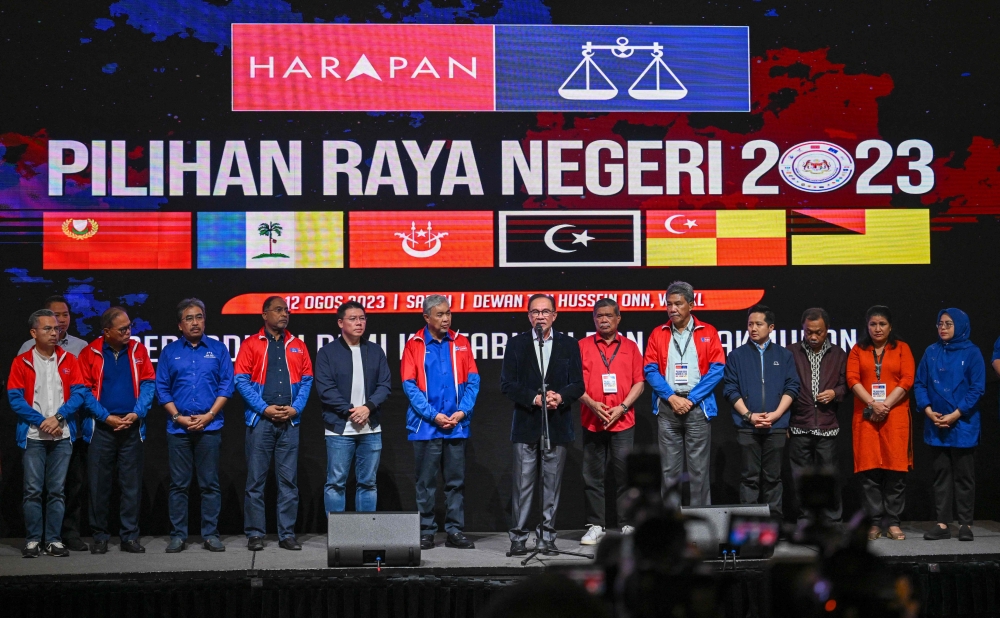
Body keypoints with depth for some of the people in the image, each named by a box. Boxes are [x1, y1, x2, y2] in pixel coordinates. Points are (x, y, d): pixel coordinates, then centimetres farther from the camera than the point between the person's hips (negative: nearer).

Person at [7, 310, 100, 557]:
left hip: (62, 436, 2)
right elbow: (15, 398, -4)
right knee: (33, 490, -2)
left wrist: (58, 417, -13)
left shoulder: (69, 360, 8)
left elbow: (80, 393, 1)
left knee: (57, 490, 3)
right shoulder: (21, 362, 3)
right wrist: (41, 421, -13)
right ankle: (33, 539, 6)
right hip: (33, 436, -2)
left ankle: (54, 539, 9)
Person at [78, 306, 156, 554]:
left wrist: (136, 414, -10)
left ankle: (130, 536, 10)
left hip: (132, 426, 1)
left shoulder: (137, 349, 5)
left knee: (132, 483, 3)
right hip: (101, 427, -1)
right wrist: (106, 417, -10)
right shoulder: (90, 353, 0)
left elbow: (148, 384, 3)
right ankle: (100, 536, 12)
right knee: (99, 483, 3)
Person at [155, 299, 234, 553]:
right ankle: (177, 535, 9)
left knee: (210, 483, 2)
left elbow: (226, 386, 2)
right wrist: (178, 417, -6)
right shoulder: (170, 351, 8)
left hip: (210, 427, 0)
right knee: (178, 484, 3)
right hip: (178, 427, 1)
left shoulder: (218, 349, 6)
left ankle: (211, 534, 8)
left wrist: (209, 415, -8)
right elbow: (162, 388, 5)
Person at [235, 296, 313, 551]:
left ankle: (287, 534, 9)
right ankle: (254, 533, 6)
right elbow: (242, 381, -3)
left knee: (289, 480, 4)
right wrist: (264, 408, -11)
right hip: (260, 420, -3)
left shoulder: (297, 346, 13)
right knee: (256, 480, 0)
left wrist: (295, 408, -5)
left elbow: (306, 380, 10)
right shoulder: (251, 344, 4)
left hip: (290, 421, 3)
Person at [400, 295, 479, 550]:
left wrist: (462, 411, -8)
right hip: (425, 425, -2)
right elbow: (409, 385, -4)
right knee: (426, 482, 3)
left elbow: (472, 380, 5)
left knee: (456, 481, 5)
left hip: (457, 425, 2)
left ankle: (455, 531, 12)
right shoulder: (414, 345, 0)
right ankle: (426, 532, 10)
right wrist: (433, 415, -11)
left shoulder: (460, 343, 8)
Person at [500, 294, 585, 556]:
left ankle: (547, 537, 11)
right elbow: (507, 384, -1)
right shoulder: (516, 344, 6)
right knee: (522, 484, -2)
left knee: (552, 484, 4)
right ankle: (518, 537, 4)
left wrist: (560, 397, -16)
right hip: (526, 426, -1)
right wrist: (534, 398, -14)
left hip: (558, 425, 1)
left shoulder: (569, 345, 8)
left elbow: (578, 385, 3)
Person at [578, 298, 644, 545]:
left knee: (625, 474, -1)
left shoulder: (630, 347, 10)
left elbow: (639, 383, 6)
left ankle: (628, 525, 6)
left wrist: (622, 407, -6)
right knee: (592, 476, 2)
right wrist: (591, 404, -10)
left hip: (623, 421, 0)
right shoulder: (583, 346, 8)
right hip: (592, 421, 0)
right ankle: (595, 526, 9)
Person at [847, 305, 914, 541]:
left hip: (895, 417, -1)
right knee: (869, 471, -2)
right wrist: (872, 404, -13)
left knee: (896, 470, -3)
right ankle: (874, 522, 3)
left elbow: (907, 380, -1)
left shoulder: (901, 348, 9)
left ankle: (893, 522, 2)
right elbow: (852, 379, 0)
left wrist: (886, 405, -11)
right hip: (866, 417, 1)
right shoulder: (858, 350, 12)